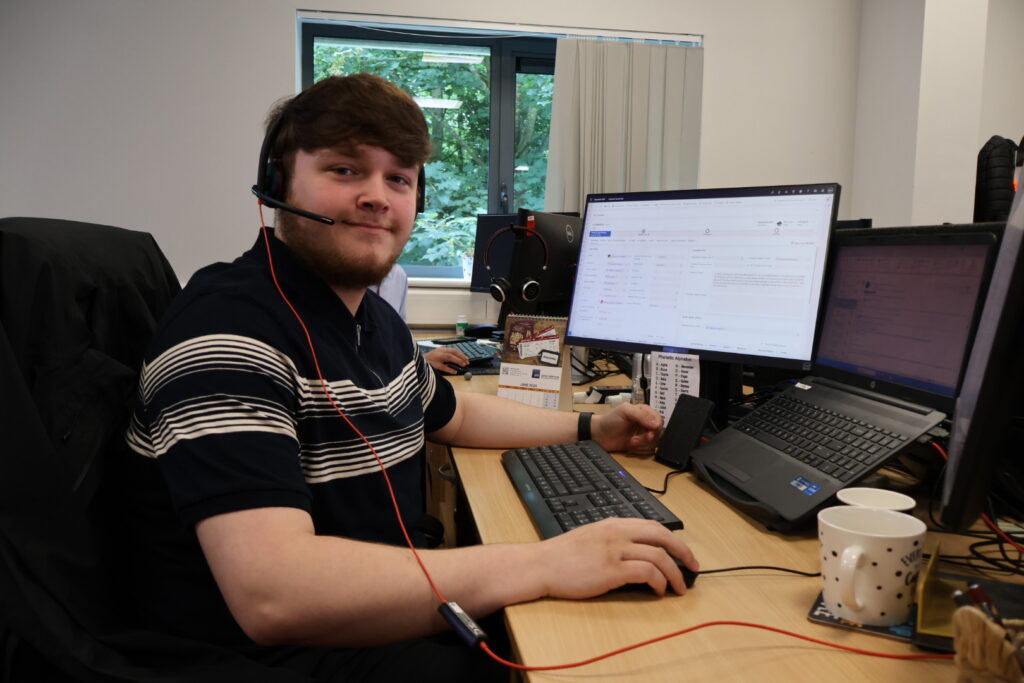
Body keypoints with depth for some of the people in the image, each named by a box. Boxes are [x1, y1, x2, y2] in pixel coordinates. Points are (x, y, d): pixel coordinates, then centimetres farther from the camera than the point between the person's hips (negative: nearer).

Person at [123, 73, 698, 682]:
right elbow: (270, 594, -33)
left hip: (385, 605, 9)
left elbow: (453, 414, 27)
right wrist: (546, 564, -33)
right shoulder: (230, 329, -22)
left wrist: (589, 429, 16)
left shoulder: (376, 318, 8)